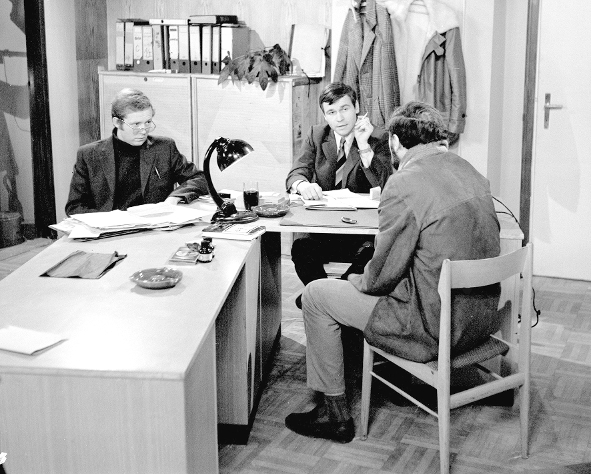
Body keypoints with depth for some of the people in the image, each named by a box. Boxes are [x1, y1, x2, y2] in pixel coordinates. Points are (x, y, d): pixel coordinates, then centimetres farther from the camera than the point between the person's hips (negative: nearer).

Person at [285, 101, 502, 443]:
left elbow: (384, 274, -15)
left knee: (316, 296, 6)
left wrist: (360, 281, 8)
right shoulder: (472, 174, 6)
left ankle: (335, 412, 15)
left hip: (436, 327, -8)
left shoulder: (404, 185, -18)